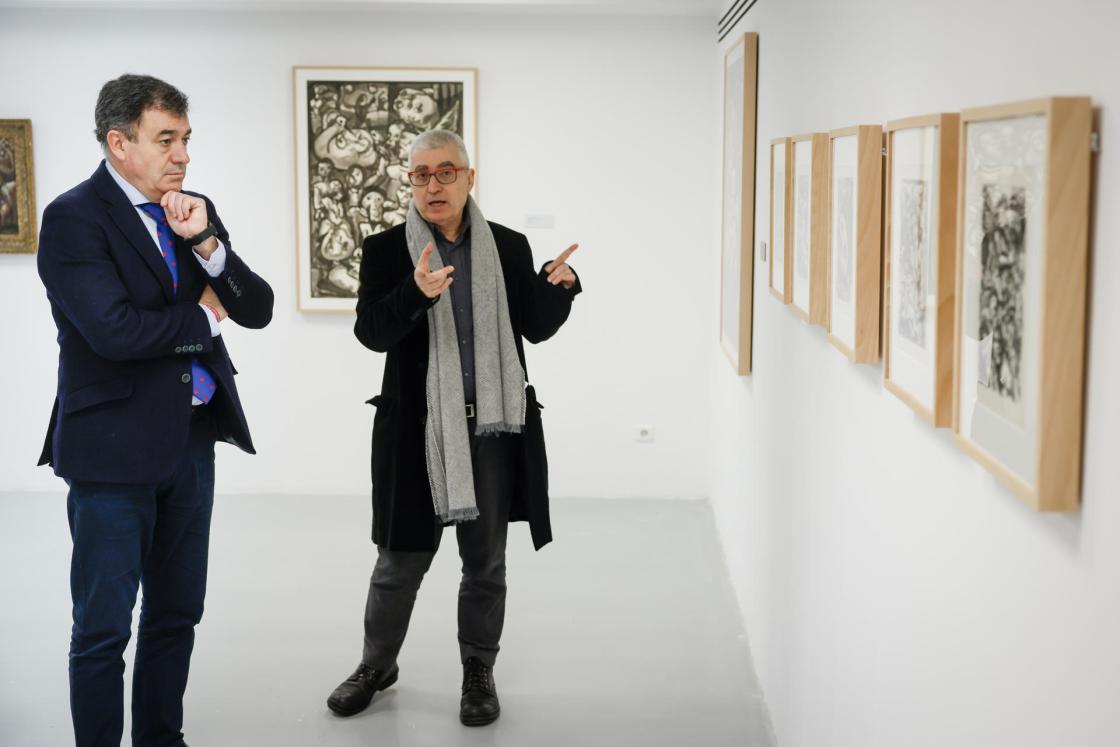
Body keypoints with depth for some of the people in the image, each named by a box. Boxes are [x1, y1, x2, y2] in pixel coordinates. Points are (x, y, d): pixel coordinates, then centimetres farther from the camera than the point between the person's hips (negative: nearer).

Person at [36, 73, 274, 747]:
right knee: (104, 628, 2)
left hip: (191, 440, 7)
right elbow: (114, 332, -23)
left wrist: (205, 242, -14)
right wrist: (203, 317, -7)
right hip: (115, 447, -7)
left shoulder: (196, 212, 9)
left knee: (177, 614, 17)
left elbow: (258, 310, 2)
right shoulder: (74, 218, -11)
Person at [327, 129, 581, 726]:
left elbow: (536, 328, 8)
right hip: (417, 430, -1)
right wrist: (416, 292, -28)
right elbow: (371, 331, -11)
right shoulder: (386, 250, -1)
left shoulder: (509, 247, 5)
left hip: (493, 427, 2)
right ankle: (377, 665, 31)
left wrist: (557, 286, -11)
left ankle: (479, 673, 28)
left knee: (486, 561, 12)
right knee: (401, 560, 9)